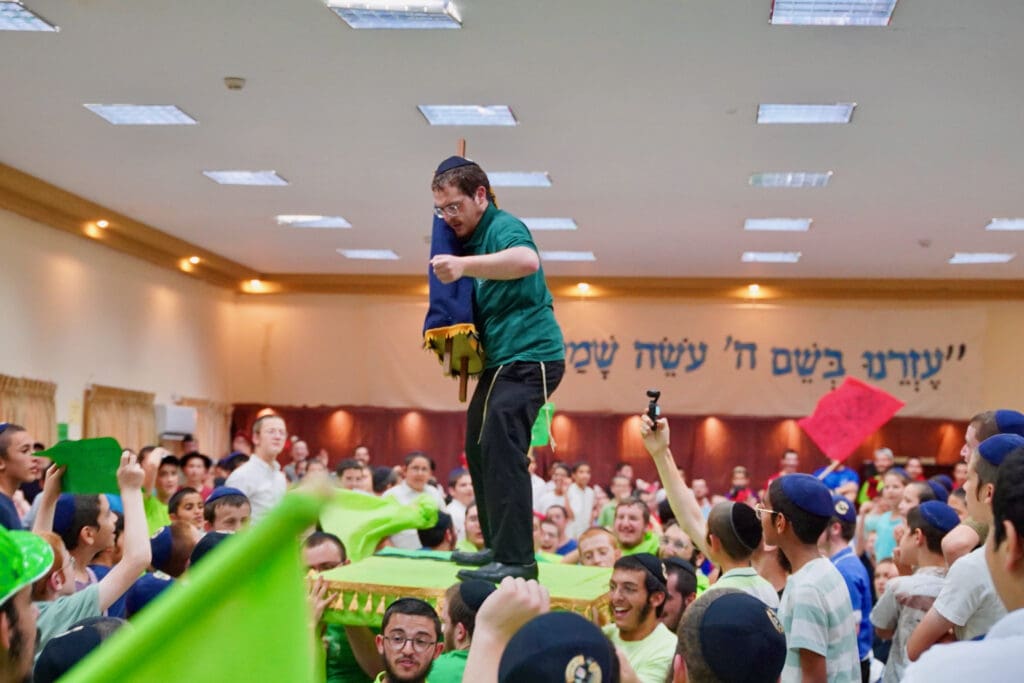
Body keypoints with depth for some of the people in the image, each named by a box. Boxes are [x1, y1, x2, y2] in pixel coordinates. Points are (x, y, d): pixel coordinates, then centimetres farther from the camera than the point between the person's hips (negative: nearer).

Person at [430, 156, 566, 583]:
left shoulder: (503, 226, -12)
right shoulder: (471, 236, 17)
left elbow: (527, 260, -37)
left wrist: (465, 265, -46)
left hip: (529, 355, -11)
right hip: (501, 359, 11)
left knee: (500, 449, -18)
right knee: (479, 448, 15)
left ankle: (516, 560, -19)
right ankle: (497, 547, 25)